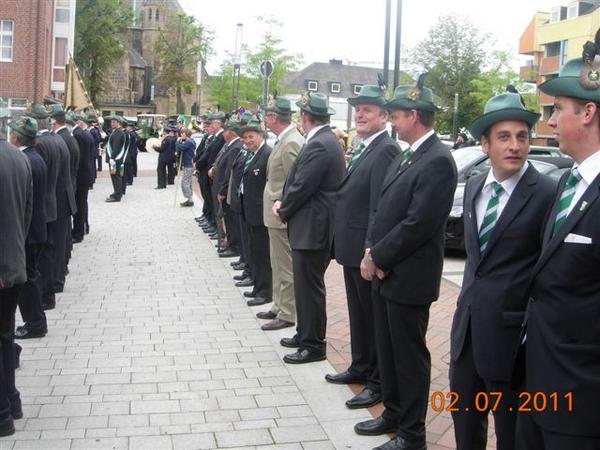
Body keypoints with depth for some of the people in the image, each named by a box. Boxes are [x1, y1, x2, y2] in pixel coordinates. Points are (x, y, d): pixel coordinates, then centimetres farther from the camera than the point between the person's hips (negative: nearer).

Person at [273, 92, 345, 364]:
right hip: (311, 226, 10)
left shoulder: (319, 146, -20)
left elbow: (301, 188, -21)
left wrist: (283, 211, -4)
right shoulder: (324, 140, 12)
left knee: (310, 287, -1)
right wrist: (284, 204, 4)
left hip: (312, 228, -10)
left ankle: (314, 346, 9)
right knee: (306, 285, 18)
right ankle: (305, 335, 30)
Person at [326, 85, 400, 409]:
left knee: (374, 317, 2)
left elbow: (380, 208, -23)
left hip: (367, 252, -10)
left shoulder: (385, 150, -17)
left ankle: (378, 382, 14)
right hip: (352, 248, 10)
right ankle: (361, 367, 35)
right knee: (358, 313, 20)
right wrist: (344, 244, 15)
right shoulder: (364, 149, 14)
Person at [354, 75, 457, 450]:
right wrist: (372, 252, -2)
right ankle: (393, 414, 35)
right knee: (388, 350, 18)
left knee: (410, 355, 4)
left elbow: (418, 223, -23)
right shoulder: (405, 157, 12)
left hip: (408, 277, -9)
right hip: (385, 272, 9)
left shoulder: (438, 160, -18)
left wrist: (377, 257, -15)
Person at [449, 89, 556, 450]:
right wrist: (469, 298, 16)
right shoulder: (474, 186, 6)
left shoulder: (548, 194, -16)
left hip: (511, 330, -6)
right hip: (468, 322, 7)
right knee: (464, 414, 22)